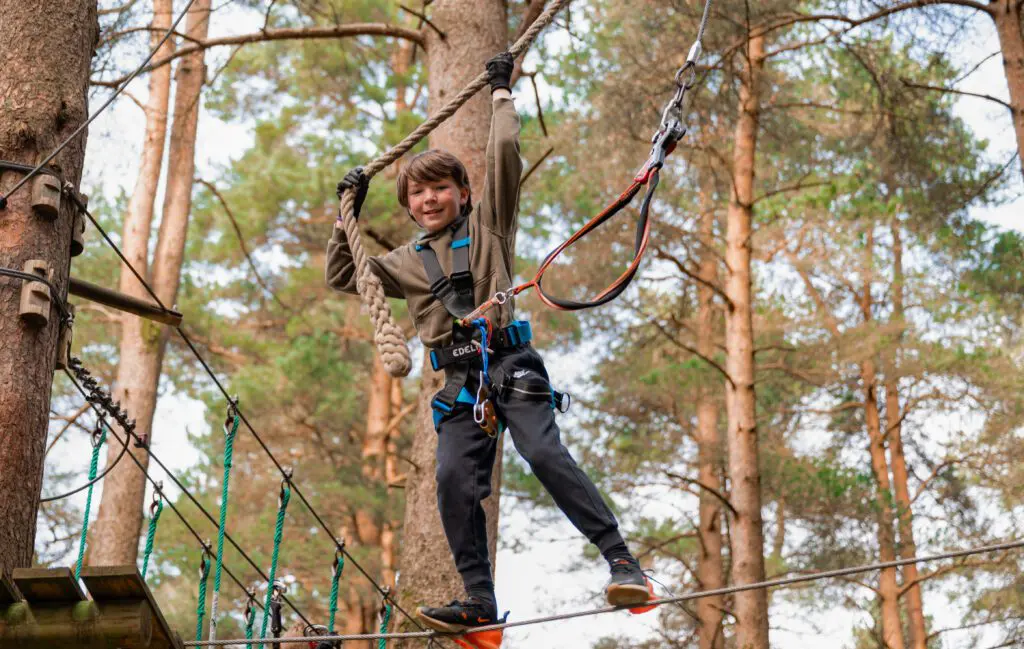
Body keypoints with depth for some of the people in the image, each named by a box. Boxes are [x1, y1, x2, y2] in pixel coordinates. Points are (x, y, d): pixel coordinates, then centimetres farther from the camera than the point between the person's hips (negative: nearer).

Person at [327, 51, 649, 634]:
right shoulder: (408, 262, 22)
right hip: (460, 380, 4)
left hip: (509, 363, -4)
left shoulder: (487, 225, 11)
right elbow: (342, 276, 28)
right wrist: (348, 214, 24)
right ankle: (480, 601, -9)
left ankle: (621, 559, -22)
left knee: (545, 454, -23)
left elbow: (505, 152, 1)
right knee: (455, 481, -13)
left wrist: (502, 93, 10)